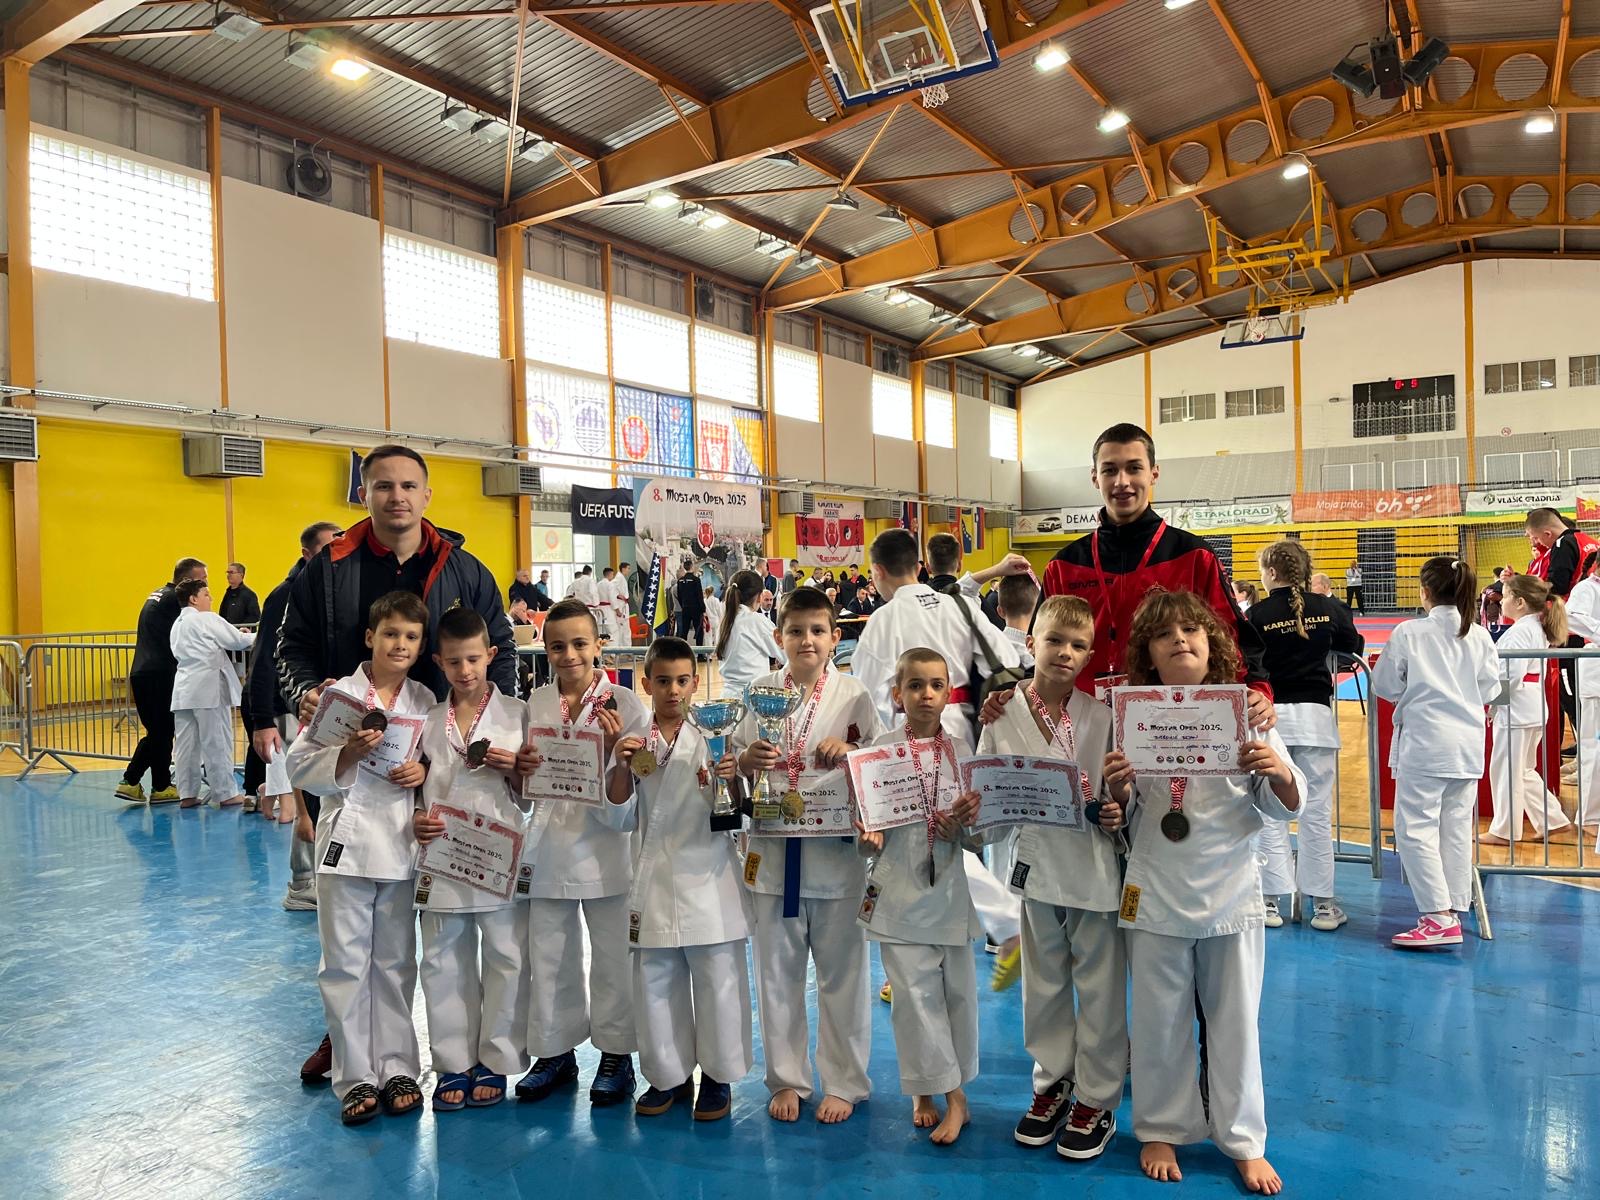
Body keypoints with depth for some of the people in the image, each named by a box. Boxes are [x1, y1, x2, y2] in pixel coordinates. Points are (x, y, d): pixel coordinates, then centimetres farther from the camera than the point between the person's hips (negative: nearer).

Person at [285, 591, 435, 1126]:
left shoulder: (425, 701, 5)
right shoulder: (339, 694, -4)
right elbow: (301, 767, -6)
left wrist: (424, 771, -9)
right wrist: (348, 755, -22)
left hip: (402, 846, 3)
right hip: (347, 843, -2)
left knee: (396, 963, 12)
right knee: (346, 963, 4)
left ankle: (398, 1068, 24)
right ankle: (356, 1077, 16)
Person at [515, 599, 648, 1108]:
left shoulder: (625, 703, -7)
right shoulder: (537, 703, 5)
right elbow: (529, 784, 11)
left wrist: (613, 747, -25)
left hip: (604, 842, -3)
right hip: (550, 842, 4)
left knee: (612, 956, 8)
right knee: (548, 955, 13)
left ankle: (616, 1056, 25)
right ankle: (555, 1053, 31)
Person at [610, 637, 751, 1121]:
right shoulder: (635, 740, 4)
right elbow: (617, 797, -4)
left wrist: (731, 778, -23)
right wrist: (622, 764, -23)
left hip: (708, 873, -2)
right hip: (655, 877, 2)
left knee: (718, 979, 5)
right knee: (655, 981, 11)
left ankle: (718, 1076, 22)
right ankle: (669, 1075, 28)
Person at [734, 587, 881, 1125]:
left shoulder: (854, 694, 0)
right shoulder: (763, 691, 4)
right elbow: (736, 761, 7)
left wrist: (848, 753, -18)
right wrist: (746, 760, -15)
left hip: (837, 851, -1)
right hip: (773, 851, 2)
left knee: (842, 973, 9)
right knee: (777, 973, 12)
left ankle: (843, 1082, 26)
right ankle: (786, 1079, 29)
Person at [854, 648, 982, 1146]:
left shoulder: (961, 745, 4)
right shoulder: (882, 747, -1)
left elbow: (979, 810, 9)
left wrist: (966, 821, -12)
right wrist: (868, 838, -20)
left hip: (952, 884, 2)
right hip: (899, 885, -2)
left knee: (957, 988, 9)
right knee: (915, 991, 1)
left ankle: (928, 1091, 26)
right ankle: (951, 1095, 16)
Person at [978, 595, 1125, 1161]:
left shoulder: (1101, 715, -5)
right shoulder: (1002, 714, -4)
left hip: (1094, 865, -1)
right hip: (1034, 863, 1)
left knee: (1099, 987, 8)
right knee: (1043, 983, 17)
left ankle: (1096, 1099, 26)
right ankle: (1052, 1085, 36)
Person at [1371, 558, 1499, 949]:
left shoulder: (1409, 632, -10)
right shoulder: (1479, 636, 2)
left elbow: (1385, 685, -3)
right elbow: (1489, 689, 8)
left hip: (1424, 743, -5)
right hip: (1468, 744, 6)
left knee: (1415, 828, -3)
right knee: (1457, 827, 13)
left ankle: (1439, 917, -9)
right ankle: (1454, 909, 18)